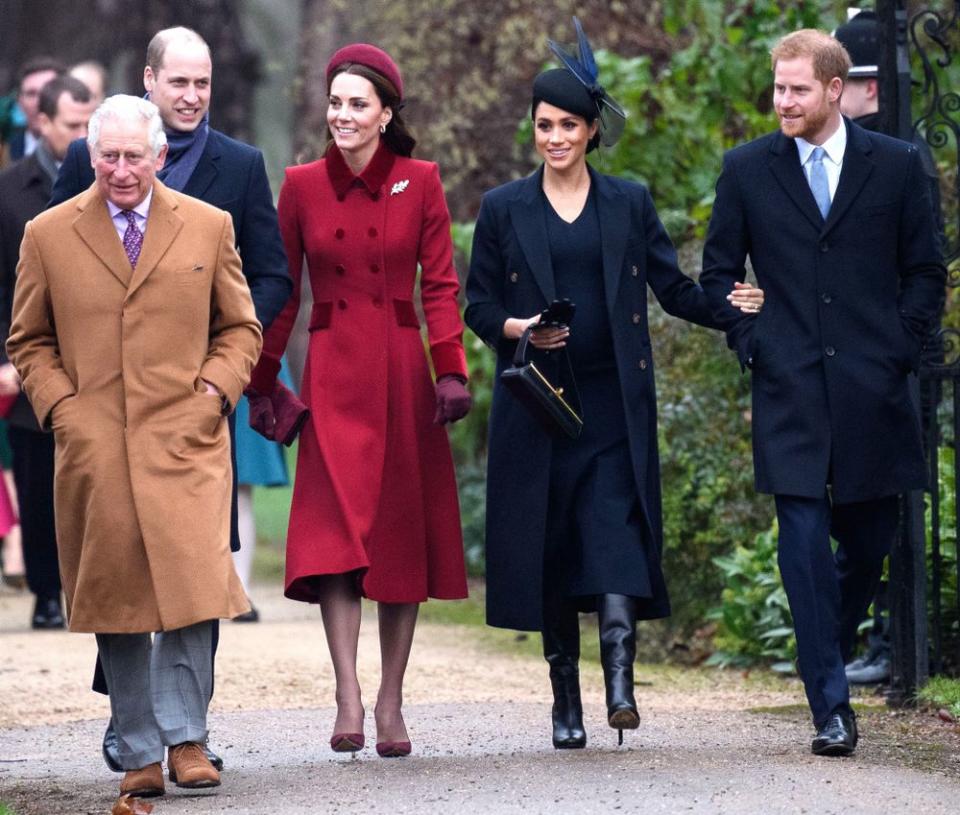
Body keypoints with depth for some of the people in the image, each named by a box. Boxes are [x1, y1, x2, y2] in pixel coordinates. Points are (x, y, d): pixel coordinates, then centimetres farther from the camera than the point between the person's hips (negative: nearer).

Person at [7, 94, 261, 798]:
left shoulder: (208, 227, 9)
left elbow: (241, 328, 16)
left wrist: (216, 390, 0)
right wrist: (58, 404, 0)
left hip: (186, 441, 0)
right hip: (93, 448, 0)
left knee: (193, 586, -13)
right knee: (116, 603, 0)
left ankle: (185, 737, -2)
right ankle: (140, 752, 8)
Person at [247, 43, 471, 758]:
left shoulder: (419, 182, 2)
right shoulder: (303, 186, 5)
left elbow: (440, 283, 1)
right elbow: (282, 291, 10)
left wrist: (451, 370, -9)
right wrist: (262, 383, 8)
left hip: (402, 373, 0)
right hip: (333, 373, 0)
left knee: (403, 532, 2)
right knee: (335, 529, -12)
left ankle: (391, 703, 10)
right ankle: (348, 698, -17)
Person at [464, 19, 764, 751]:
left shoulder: (629, 203, 9)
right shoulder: (503, 210, 7)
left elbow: (672, 287, 8)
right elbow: (478, 305, 8)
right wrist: (518, 328, -13)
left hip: (615, 402, 0)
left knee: (615, 538, -15)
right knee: (547, 549, 1)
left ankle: (620, 681, -24)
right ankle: (566, 700, 9)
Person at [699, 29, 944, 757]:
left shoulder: (895, 166, 5)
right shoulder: (747, 169, 6)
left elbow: (926, 272, 9)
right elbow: (720, 272, 12)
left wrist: (899, 349, -2)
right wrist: (751, 344, 0)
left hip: (873, 392, 1)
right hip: (790, 390, -1)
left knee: (870, 540, 8)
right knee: (805, 544, -9)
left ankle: (826, 658, 34)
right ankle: (831, 707, -7)